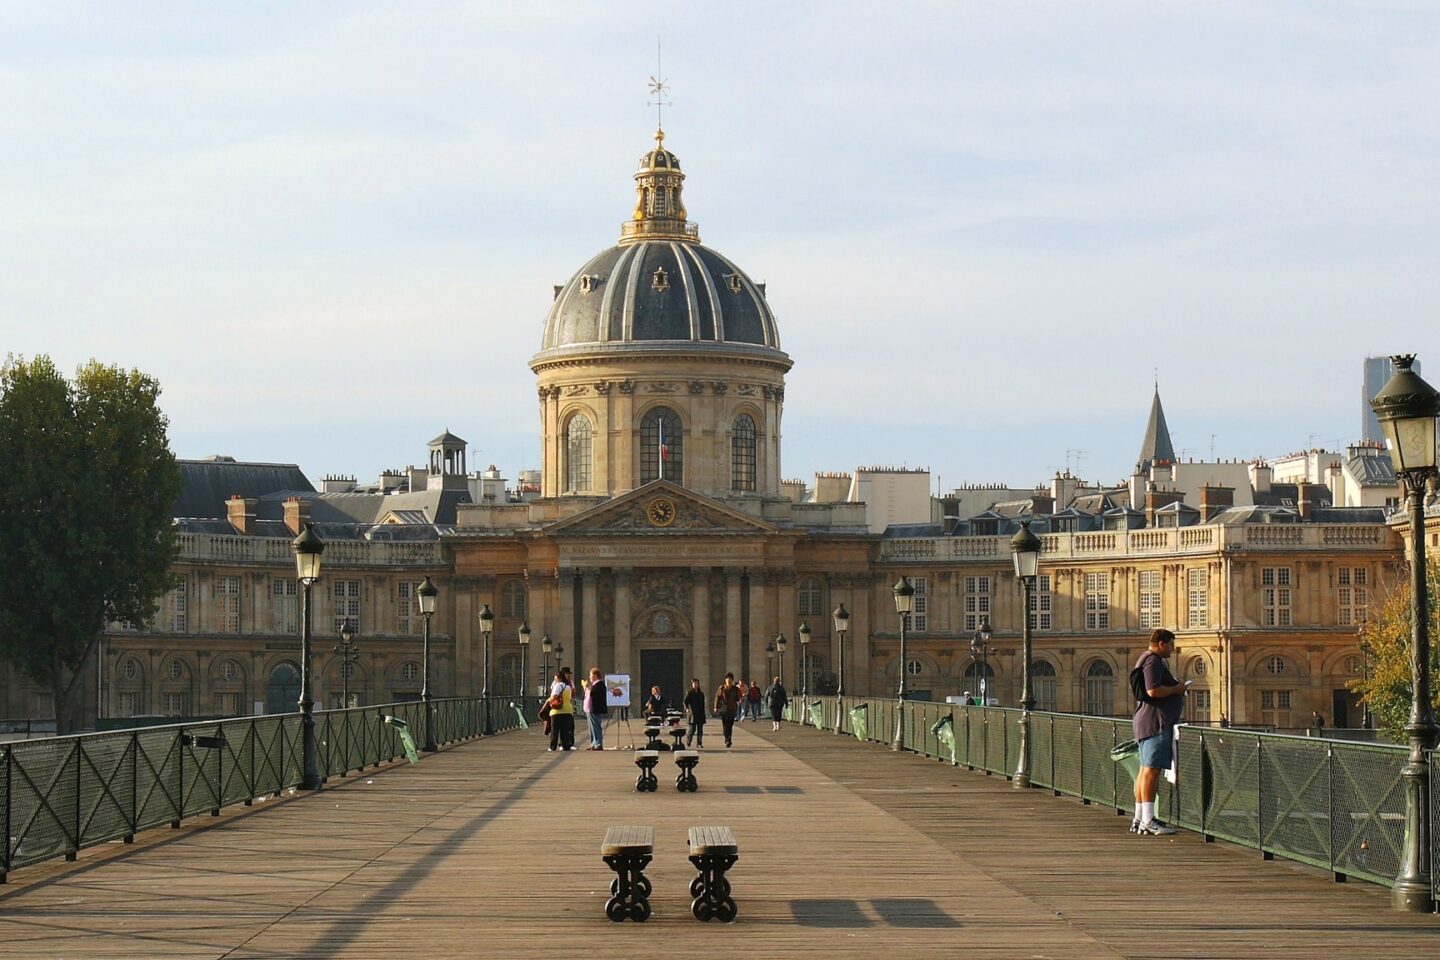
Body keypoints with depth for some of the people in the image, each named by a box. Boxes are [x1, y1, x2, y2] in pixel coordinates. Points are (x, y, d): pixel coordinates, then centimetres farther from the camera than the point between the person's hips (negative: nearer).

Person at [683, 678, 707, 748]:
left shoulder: (701, 694, 12)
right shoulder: (689, 694, 0)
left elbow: (703, 705, 15)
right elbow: (685, 702, -7)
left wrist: (703, 715, 13)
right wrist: (687, 708, -25)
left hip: (700, 715, 4)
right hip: (692, 714, -4)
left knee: (700, 729, 1)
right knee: (691, 729, -3)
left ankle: (699, 743, 5)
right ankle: (688, 743, 15)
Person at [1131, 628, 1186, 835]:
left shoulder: (1149, 660, 22)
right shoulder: (1153, 661, -12)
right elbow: (1153, 690, -23)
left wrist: (1176, 690, 20)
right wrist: (1176, 689, -10)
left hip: (1147, 723, 11)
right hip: (1156, 722, -11)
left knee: (1146, 770, 11)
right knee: (1151, 770, -14)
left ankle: (1139, 819, 12)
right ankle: (1148, 820, -18)